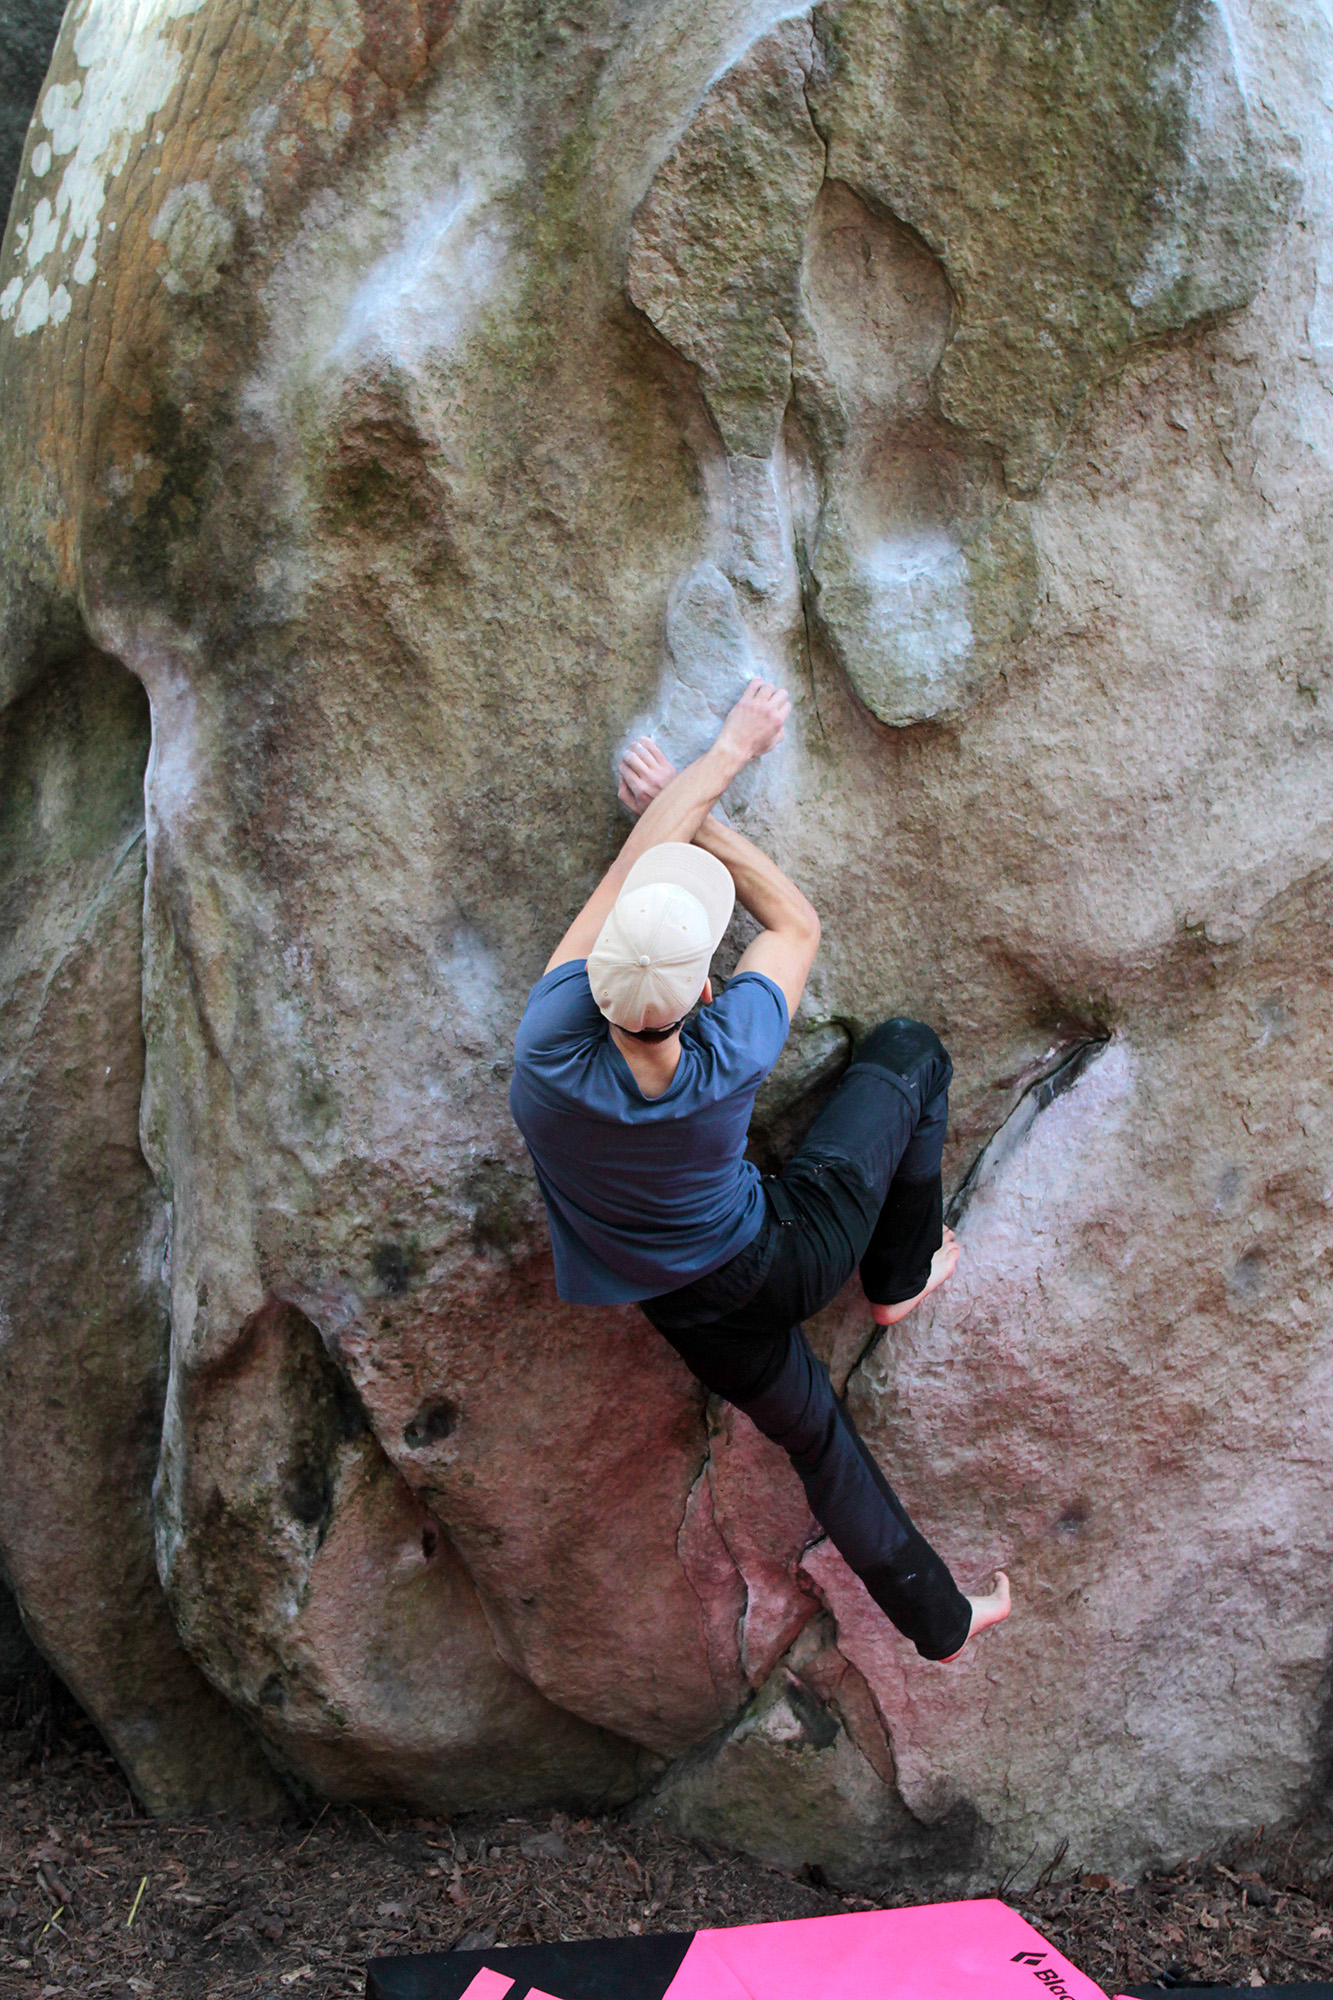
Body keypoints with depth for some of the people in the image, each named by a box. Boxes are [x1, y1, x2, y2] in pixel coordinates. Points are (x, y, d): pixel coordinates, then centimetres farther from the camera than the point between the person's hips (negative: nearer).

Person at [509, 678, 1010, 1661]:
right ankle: (903, 1278, 30)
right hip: (791, 1254, -2)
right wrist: (693, 814, -4)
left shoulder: (551, 1043, -32)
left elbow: (638, 855, -18)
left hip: (701, 1314, 3)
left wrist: (731, 747, -7)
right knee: (910, 1049, 13)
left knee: (817, 1440, 27)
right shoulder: (731, 1055, -35)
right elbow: (798, 922, -11)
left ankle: (939, 1619, 42)